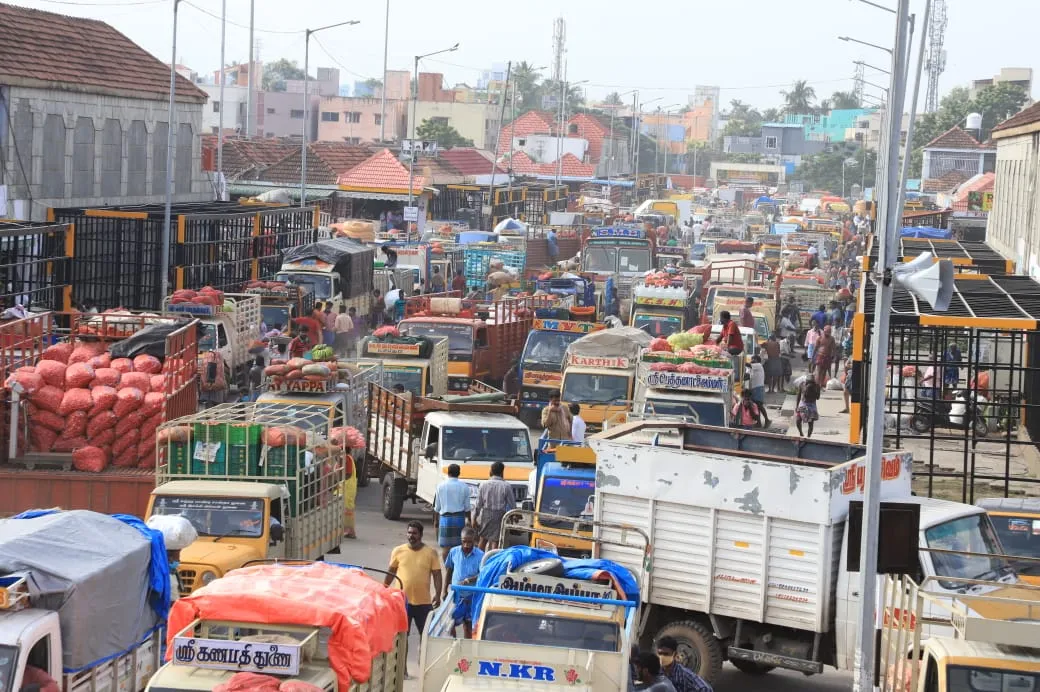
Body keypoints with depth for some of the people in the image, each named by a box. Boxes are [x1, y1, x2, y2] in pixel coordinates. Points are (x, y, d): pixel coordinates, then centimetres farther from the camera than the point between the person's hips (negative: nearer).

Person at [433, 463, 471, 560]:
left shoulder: (441, 486, -2)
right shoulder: (464, 487, -1)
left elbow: (437, 507, 3)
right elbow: (467, 507, 3)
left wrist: (436, 520, 15)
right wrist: (468, 520, 16)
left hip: (445, 518, -1)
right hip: (459, 518, 1)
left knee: (445, 546, 2)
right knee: (458, 544, 6)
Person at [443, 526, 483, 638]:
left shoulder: (480, 555, -12)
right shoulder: (454, 552, -4)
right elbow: (448, 570, 8)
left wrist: (470, 580, -33)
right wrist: (445, 591, 9)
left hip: (472, 595, -1)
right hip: (456, 594, 1)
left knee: (468, 625, 12)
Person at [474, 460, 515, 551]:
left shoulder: (484, 485, -2)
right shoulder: (506, 486, -7)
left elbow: (478, 504, -1)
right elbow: (512, 505, -3)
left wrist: (474, 517, 7)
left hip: (485, 515, 2)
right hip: (499, 516, -2)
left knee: (483, 540, 18)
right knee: (495, 542, 0)